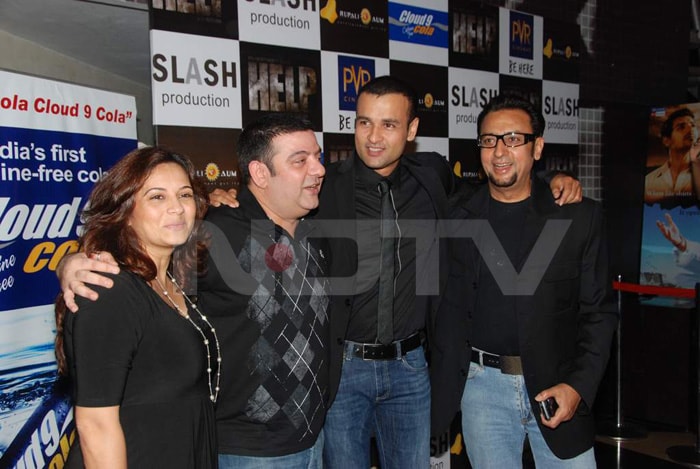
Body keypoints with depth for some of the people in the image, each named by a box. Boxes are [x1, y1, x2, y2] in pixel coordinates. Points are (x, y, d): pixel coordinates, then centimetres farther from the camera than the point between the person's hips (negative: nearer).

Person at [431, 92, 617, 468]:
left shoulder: (580, 217, -1)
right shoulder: (456, 220, 1)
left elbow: (598, 311, 1)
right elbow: (449, 311, 5)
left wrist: (579, 386, -10)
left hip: (557, 387, 0)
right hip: (483, 385, 1)